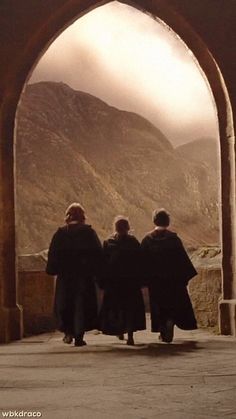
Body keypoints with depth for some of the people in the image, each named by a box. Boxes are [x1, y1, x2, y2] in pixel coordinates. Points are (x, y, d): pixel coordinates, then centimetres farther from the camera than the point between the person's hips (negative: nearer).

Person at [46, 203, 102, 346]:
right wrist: (96, 270, 0)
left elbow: (53, 254, 0)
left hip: (65, 275, 1)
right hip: (85, 274, -1)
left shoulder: (60, 233, 0)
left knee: (64, 302, 16)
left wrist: (52, 270, 8)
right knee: (82, 303, 4)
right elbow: (98, 253, -5)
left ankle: (68, 331, 9)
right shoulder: (89, 232, -3)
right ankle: (79, 335, -1)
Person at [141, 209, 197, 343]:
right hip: (173, 278, -2)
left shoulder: (147, 240, -1)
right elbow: (183, 258, -7)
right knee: (174, 305, 8)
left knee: (158, 307, 12)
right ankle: (170, 321, -19)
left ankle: (163, 332, 12)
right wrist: (187, 275, 0)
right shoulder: (173, 238, -7)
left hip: (155, 280, 2)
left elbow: (143, 261, 1)